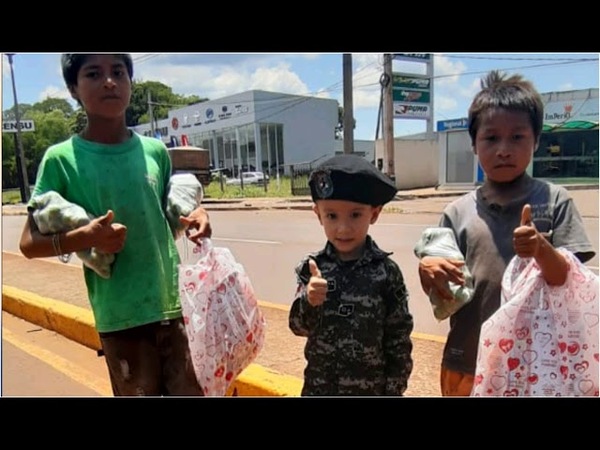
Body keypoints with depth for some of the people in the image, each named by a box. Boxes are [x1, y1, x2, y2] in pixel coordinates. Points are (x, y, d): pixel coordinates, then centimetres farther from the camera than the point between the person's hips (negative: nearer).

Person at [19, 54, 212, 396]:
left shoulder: (156, 150, 4)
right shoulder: (61, 159, -5)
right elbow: (29, 243, -3)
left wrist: (194, 216, -6)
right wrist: (84, 237, -21)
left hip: (177, 306, 3)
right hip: (120, 318, -3)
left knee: (193, 391, 14)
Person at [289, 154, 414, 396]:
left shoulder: (386, 271, -14)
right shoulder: (311, 267, -9)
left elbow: (399, 337, -6)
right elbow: (298, 326, -8)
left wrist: (394, 389, -3)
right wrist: (308, 301, -28)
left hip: (370, 388, -1)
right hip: (319, 386, 2)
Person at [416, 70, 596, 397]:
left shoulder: (554, 200, -5)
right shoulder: (458, 212, -4)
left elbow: (570, 282, -7)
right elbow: (444, 298, -2)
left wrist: (542, 250, -25)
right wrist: (427, 271, -23)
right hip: (469, 364, 1)